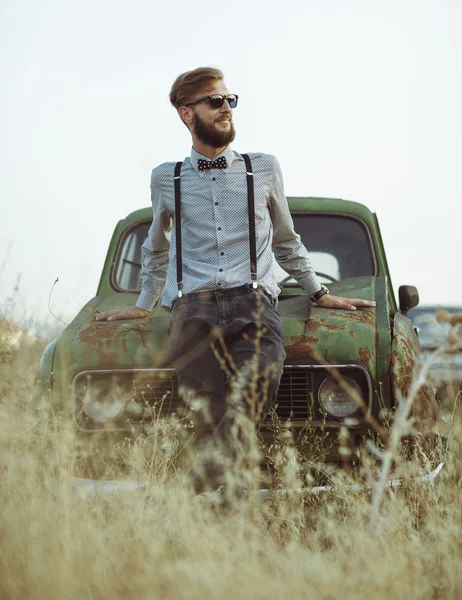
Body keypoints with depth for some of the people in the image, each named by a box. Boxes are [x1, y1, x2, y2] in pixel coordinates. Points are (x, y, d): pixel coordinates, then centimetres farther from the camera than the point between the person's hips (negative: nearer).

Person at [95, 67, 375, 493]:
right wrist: (143, 306, 38)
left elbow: (286, 241, 31)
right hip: (192, 309, 0)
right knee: (210, 412, -20)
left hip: (253, 303, 0)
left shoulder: (264, 169, 18)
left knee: (258, 385, -32)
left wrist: (319, 293, 30)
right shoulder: (166, 179, 18)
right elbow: (156, 250, 35)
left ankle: (206, 486, -35)